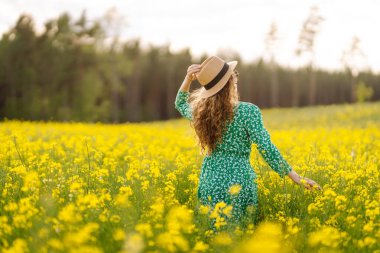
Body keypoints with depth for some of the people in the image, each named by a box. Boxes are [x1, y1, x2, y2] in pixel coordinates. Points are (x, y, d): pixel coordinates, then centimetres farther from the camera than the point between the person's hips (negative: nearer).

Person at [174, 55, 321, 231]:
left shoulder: (200, 112, 2)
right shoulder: (248, 111, -12)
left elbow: (180, 104, 25)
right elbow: (266, 148, -14)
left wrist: (188, 78, 12)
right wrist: (295, 177, -9)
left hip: (209, 182, 4)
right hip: (238, 183, -4)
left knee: (214, 231, 14)